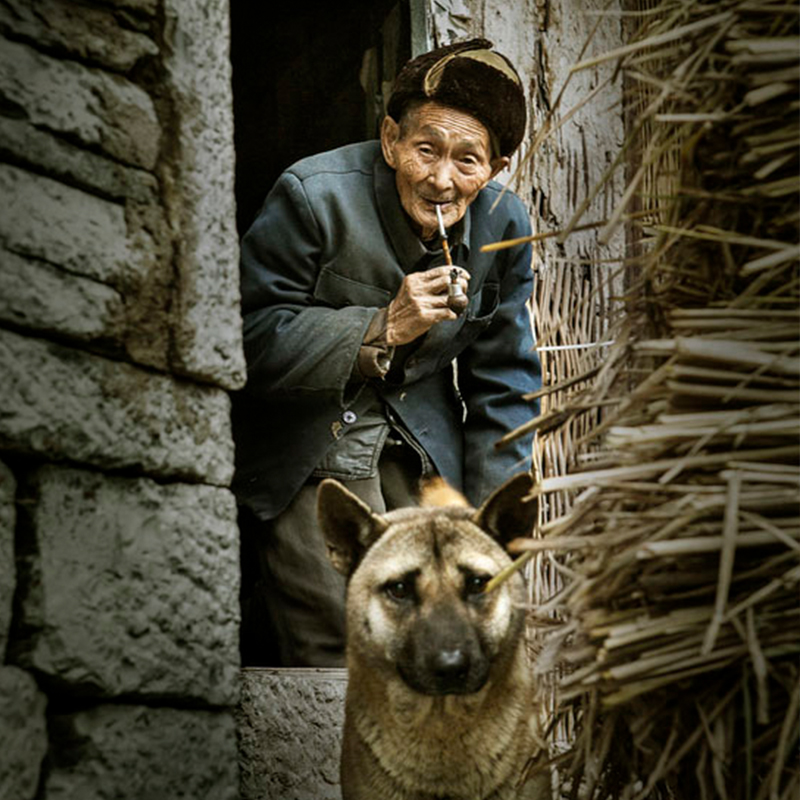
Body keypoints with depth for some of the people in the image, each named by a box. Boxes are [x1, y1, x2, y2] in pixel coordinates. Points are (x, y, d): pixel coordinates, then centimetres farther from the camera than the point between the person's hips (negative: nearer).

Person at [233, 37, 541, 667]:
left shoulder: (505, 225, -5)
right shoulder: (315, 196, -20)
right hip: (304, 441, -4)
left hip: (419, 436, 5)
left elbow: (502, 382, 3)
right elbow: (250, 339, -20)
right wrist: (383, 329, -27)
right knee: (339, 644, -12)